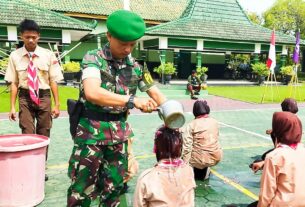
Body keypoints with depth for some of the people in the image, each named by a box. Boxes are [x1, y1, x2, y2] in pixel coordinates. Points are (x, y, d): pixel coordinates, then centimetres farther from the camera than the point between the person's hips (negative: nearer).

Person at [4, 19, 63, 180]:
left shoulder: (48, 55, -5)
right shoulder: (15, 56, -4)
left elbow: (53, 81, -4)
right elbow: (13, 83, -2)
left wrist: (56, 104, -5)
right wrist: (12, 107, -5)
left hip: (43, 97, 1)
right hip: (25, 98, -1)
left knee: (43, 135, 10)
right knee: (27, 135, -3)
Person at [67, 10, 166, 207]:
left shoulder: (135, 66, 3)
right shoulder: (93, 58, -11)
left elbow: (155, 92, 12)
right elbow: (92, 93, -28)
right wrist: (132, 100, -29)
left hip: (119, 131, 5)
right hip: (92, 129, -4)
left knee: (115, 185, 15)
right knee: (83, 187, 4)